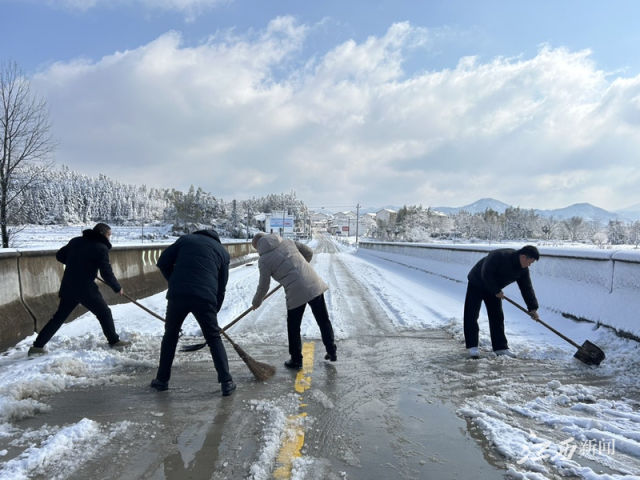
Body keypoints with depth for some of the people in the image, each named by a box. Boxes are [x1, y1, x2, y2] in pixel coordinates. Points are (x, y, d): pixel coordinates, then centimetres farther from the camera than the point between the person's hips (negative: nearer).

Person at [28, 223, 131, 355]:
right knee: (104, 313, 8)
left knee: (59, 316, 16)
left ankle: (37, 346, 18)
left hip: (68, 287, 6)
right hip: (86, 288, -6)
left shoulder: (75, 241, 9)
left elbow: (59, 256, 17)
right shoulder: (101, 248, -11)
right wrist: (117, 288, 1)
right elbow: (106, 273, -12)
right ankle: (114, 341, 15)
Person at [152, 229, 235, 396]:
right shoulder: (222, 251, 21)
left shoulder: (185, 239, 20)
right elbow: (221, 286, 20)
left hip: (177, 294, 1)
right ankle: (227, 382, 10)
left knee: (170, 336, 21)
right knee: (214, 339, 13)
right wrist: (215, 310, 28)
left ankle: (162, 379, 30)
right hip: (205, 297, 0)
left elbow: (163, 262, 12)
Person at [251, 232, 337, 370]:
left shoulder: (264, 260, 1)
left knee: (293, 327, 15)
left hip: (296, 292, -5)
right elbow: (309, 252, 17)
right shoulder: (288, 242, 13)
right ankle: (332, 352, 30)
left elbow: (264, 286, 6)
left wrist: (256, 302, 24)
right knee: (323, 320, 18)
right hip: (314, 284, 5)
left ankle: (296, 360, 24)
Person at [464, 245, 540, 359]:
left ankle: (500, 347, 14)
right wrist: (497, 291, -25)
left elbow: (527, 288, -1)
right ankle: (472, 346, -6)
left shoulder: (523, 270, -8)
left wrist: (533, 308, -4)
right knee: (471, 315, -10)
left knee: (497, 317, 6)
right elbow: (486, 274, -31)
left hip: (494, 289, 7)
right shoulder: (499, 255, -32)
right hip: (477, 284, -7)